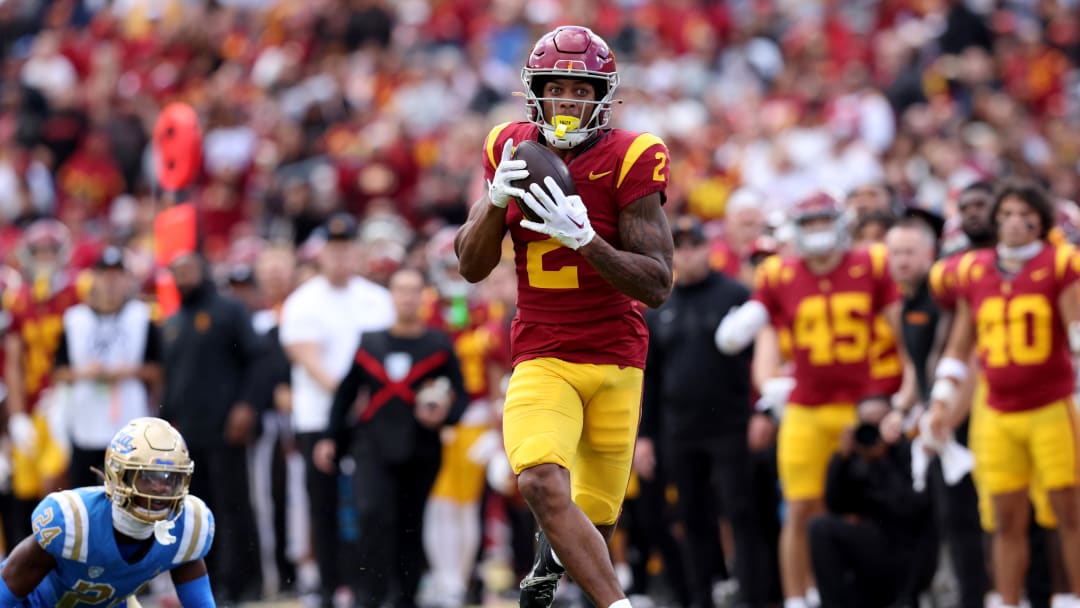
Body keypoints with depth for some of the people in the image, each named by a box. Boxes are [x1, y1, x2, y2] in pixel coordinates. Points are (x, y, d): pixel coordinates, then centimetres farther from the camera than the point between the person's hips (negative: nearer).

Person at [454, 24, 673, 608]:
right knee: (541, 484, -27)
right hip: (542, 357, 1)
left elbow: (657, 286, -14)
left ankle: (550, 549, 44)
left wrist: (583, 237, -28)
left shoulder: (627, 161, -11)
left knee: (593, 518, 8)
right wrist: (496, 199, -14)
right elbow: (471, 267, 4)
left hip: (615, 359, -1)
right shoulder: (513, 151, 0)